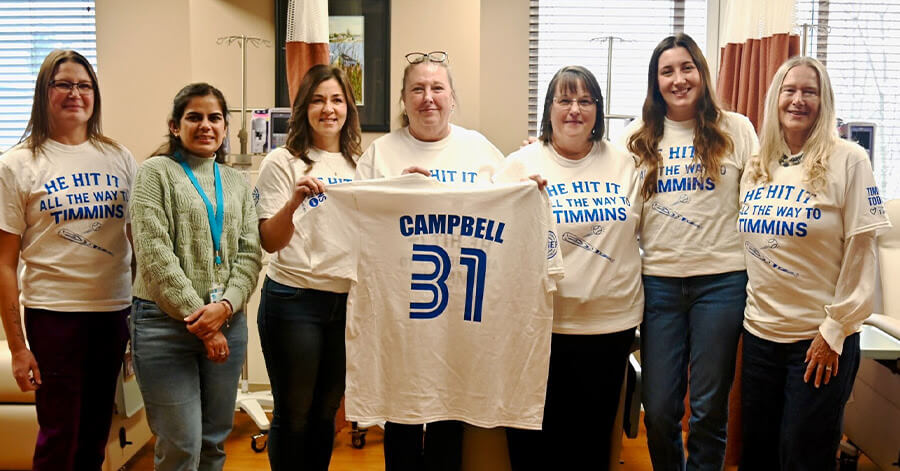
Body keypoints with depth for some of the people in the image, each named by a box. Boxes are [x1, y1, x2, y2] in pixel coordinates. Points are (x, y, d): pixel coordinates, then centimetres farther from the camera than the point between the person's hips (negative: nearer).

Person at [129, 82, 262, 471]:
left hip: (227, 322, 5)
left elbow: (249, 253, 7)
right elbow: (154, 254, -9)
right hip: (166, 322, -4)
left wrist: (225, 306, -11)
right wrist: (198, 316, -13)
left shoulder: (236, 183, 14)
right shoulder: (156, 173, 0)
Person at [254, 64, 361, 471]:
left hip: (347, 300, 5)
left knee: (327, 411, 16)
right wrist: (294, 201, -27)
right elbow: (269, 242, -9)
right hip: (294, 300, -5)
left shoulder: (359, 164, 10)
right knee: (294, 412, 5)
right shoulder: (283, 162, -5)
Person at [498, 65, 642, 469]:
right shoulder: (522, 163, -2)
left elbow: (640, 228, 14)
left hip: (611, 321, 3)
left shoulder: (624, 164, 7)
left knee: (594, 437, 16)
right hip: (542, 322, -2)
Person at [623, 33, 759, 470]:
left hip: (721, 279, -1)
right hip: (659, 281, 2)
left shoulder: (735, 130, 3)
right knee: (658, 409, 6)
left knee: (709, 407, 7)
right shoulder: (640, 137, 8)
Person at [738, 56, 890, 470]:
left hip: (820, 340, -4)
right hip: (759, 332, 5)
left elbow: (861, 253, -9)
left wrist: (835, 330, -11)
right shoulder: (757, 166, 7)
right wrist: (738, 304, 11)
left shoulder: (847, 160, -8)